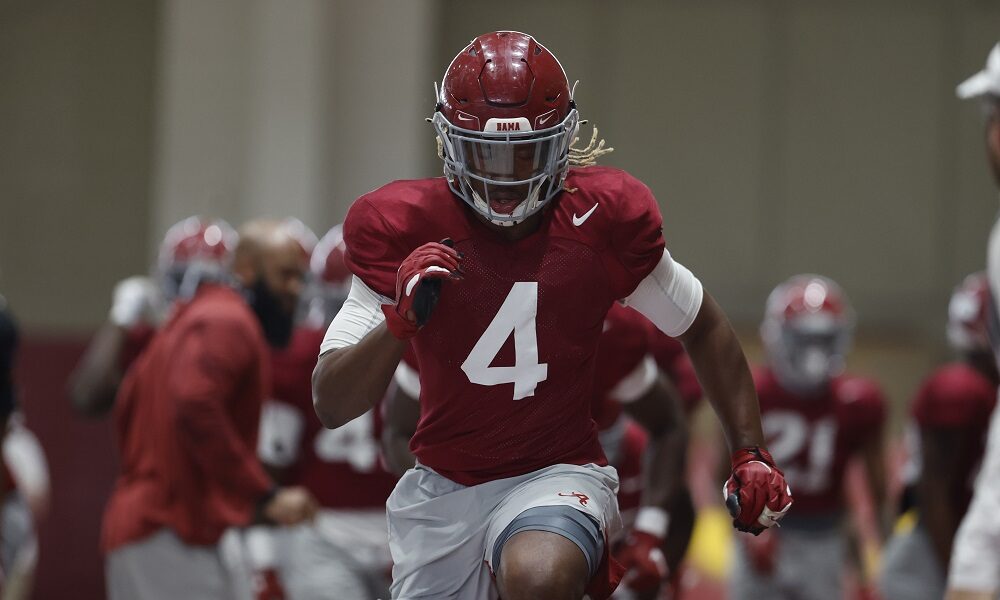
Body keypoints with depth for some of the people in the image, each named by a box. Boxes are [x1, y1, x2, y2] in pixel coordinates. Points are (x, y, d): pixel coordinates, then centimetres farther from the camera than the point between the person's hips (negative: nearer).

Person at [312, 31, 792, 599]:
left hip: (558, 475, -3)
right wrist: (400, 320, -28)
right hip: (444, 488, 3)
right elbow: (331, 406, -11)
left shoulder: (604, 220, -7)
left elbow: (705, 329, 11)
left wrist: (752, 455, 5)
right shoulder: (402, 229, -8)